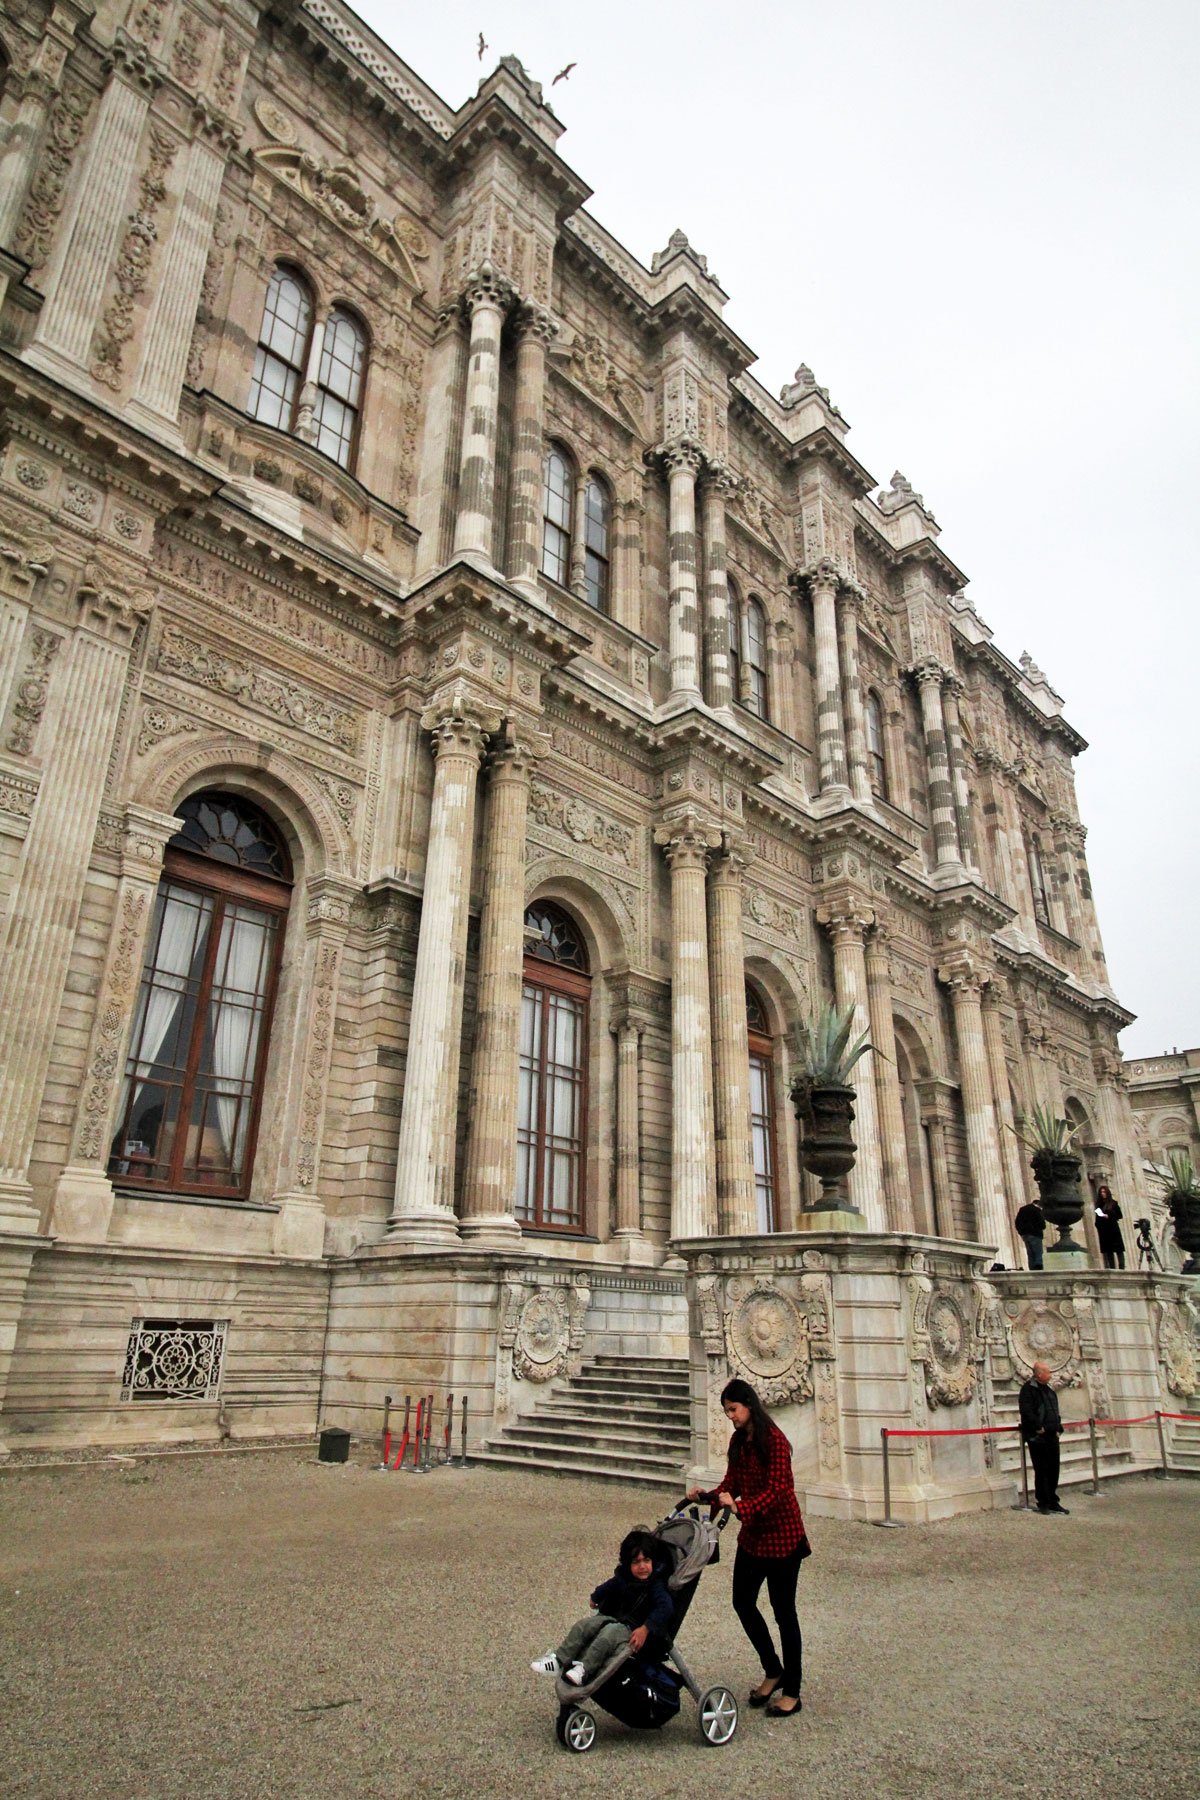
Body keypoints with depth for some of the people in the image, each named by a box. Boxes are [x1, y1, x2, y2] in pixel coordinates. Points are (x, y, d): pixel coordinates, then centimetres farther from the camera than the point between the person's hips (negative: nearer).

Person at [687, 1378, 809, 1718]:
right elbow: (732, 1483, 7)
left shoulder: (774, 1441, -20)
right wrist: (709, 1496, -11)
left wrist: (740, 1507, -36)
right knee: (743, 1603, 12)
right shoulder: (737, 1441, 4)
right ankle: (773, 1671, 32)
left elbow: (776, 1491, -26)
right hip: (752, 1535, 8)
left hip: (782, 1535, -8)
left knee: (783, 1611, 4)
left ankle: (792, 1692, 20)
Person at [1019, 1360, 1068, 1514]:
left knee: (1054, 1469, 11)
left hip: (1052, 1437, 8)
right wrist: (1038, 1427, -19)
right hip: (1038, 1438, -8)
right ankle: (1043, 1503, 8)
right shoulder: (1028, 1389, -11)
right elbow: (1027, 1411, -20)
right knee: (1041, 1471, -1)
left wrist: (1058, 1429, 13)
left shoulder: (1048, 1390, 17)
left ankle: (1053, 1501, 22)